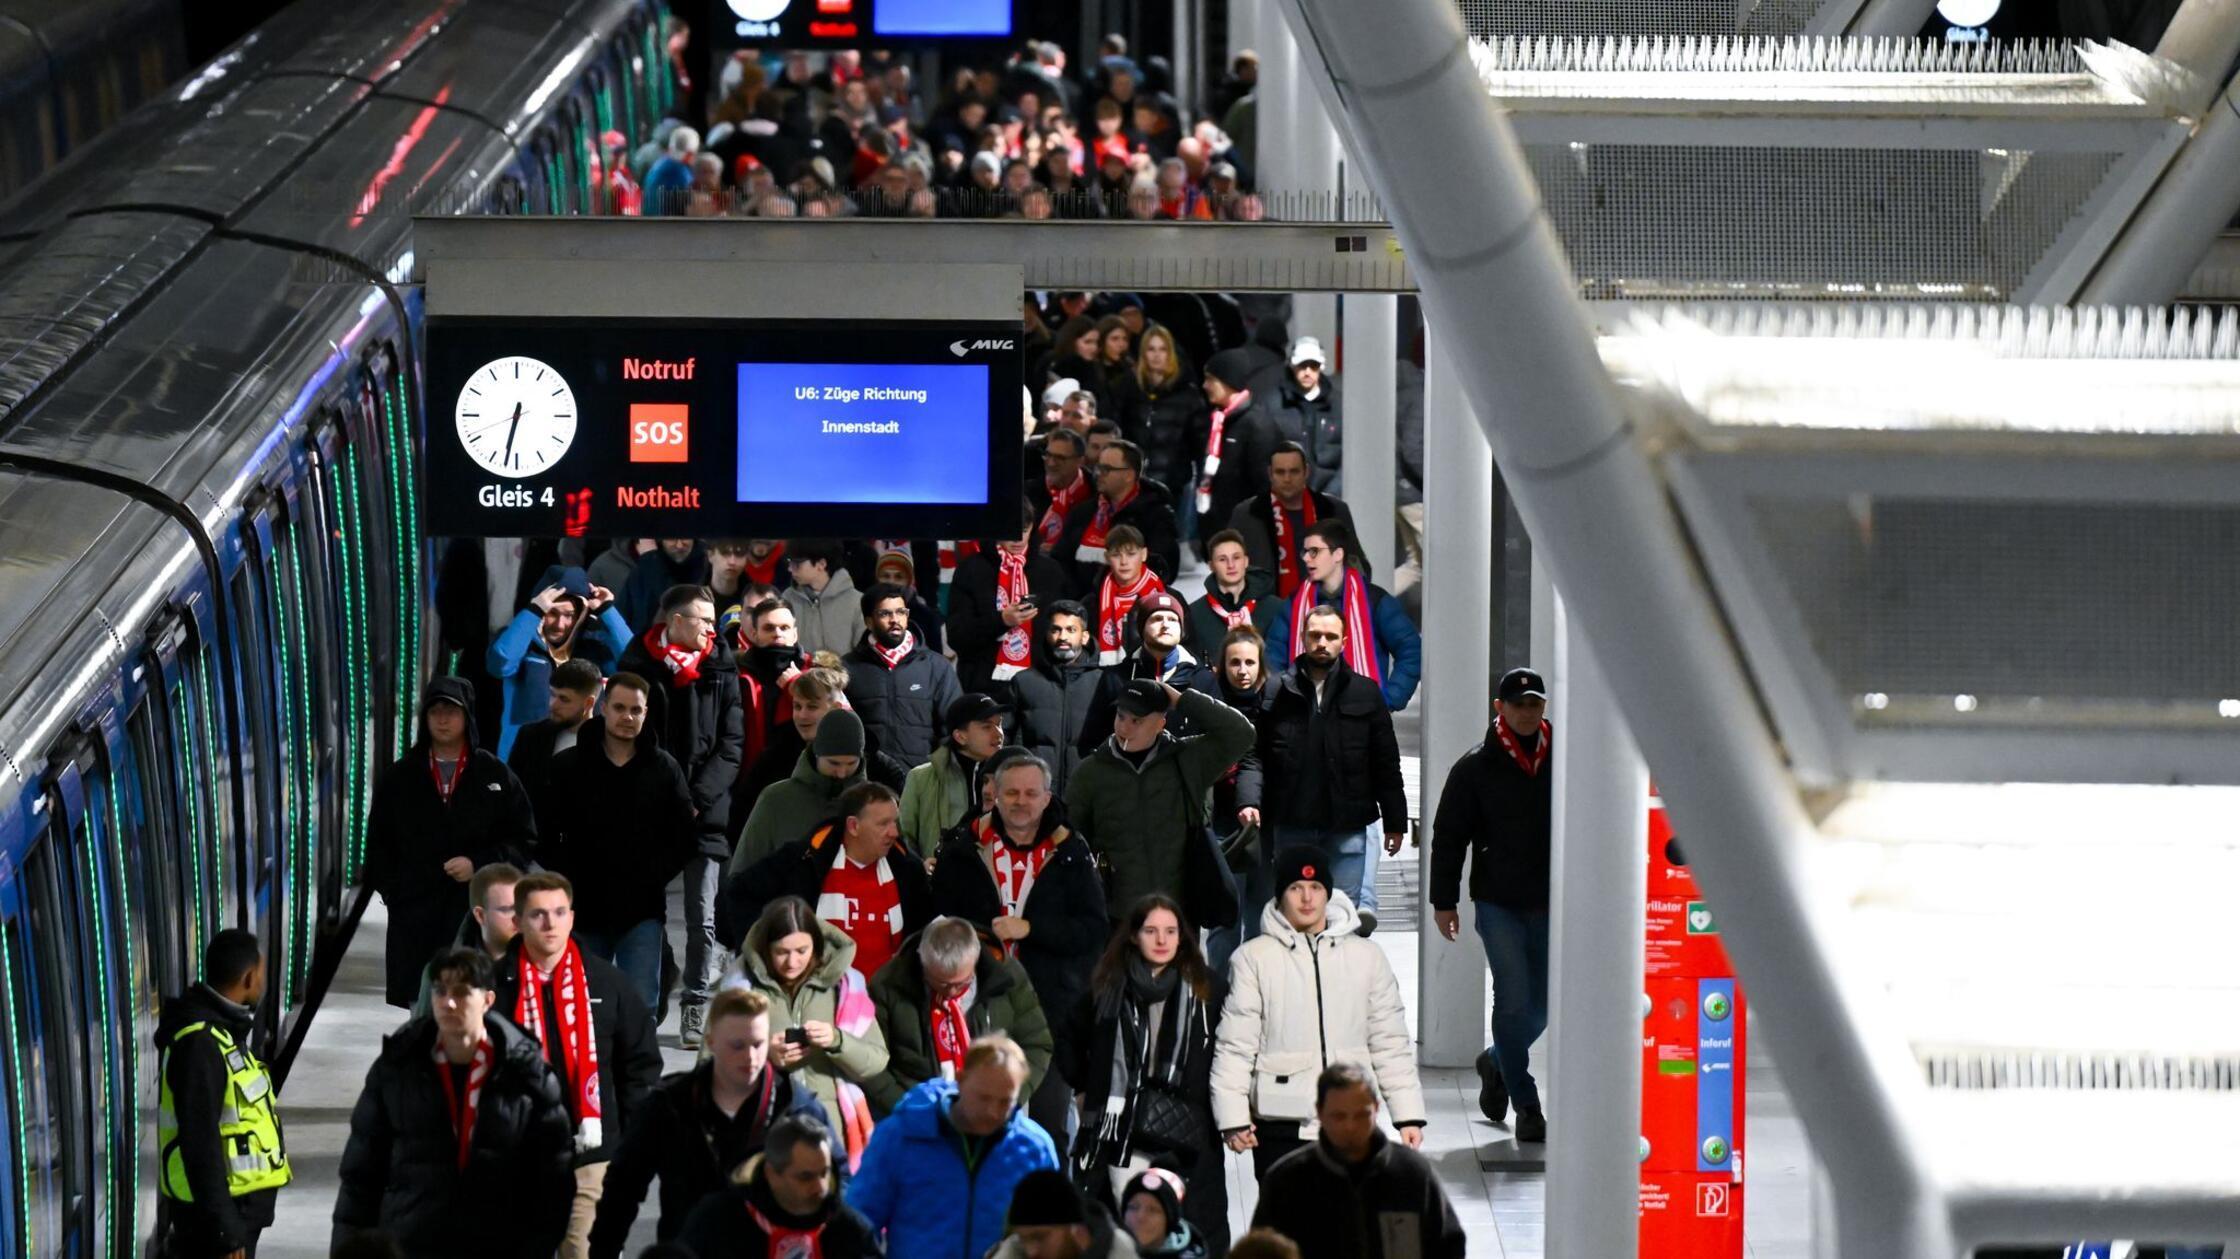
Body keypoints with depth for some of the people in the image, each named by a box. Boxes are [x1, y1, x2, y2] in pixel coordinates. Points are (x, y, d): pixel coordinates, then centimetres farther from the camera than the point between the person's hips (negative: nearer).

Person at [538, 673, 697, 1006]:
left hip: (642, 911, -1)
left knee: (641, 1004, -6)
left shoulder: (664, 768, 4)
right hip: (584, 908, 1)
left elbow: (683, 834, 8)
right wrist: (567, 881, -4)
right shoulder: (567, 766, 3)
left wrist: (655, 876, -2)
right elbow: (546, 834, 3)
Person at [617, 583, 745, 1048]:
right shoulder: (638, 668, 4)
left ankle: (697, 1008, 3)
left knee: (703, 919, -2)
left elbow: (731, 744, 3)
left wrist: (699, 797, -8)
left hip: (705, 813, 0)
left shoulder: (720, 671, 6)